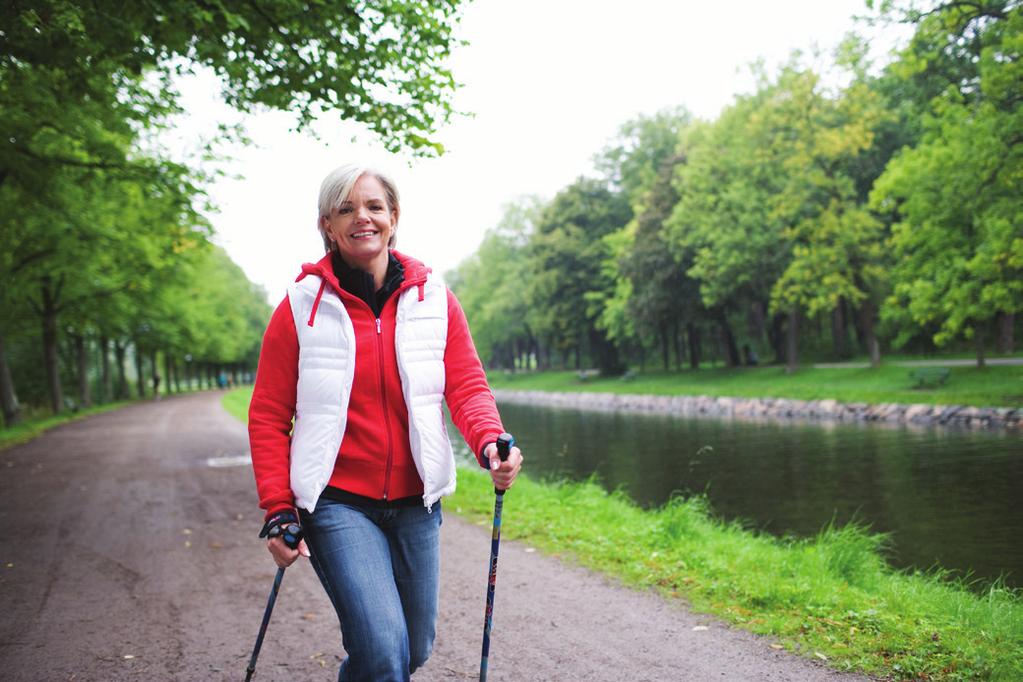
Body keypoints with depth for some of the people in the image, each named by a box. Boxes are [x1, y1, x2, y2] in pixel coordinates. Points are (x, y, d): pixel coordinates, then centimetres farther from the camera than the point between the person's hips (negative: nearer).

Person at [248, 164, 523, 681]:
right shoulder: (303, 305, -3)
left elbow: (466, 385, -1)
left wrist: (489, 442, -22)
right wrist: (277, 509, -6)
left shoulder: (433, 298, 2)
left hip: (415, 501, 3)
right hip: (337, 501, -3)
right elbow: (268, 415, 0)